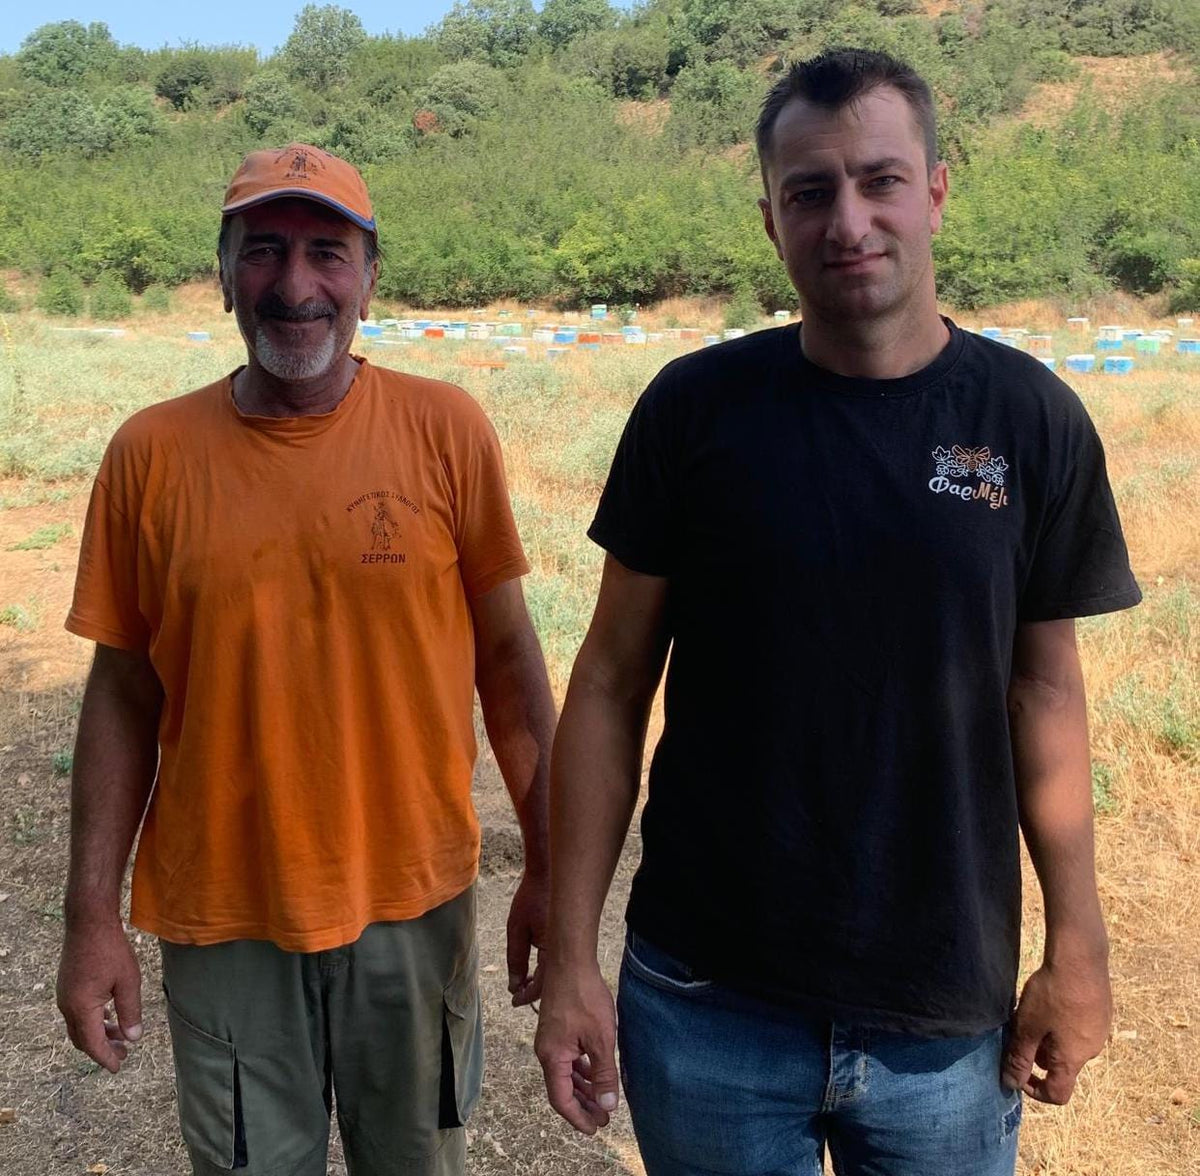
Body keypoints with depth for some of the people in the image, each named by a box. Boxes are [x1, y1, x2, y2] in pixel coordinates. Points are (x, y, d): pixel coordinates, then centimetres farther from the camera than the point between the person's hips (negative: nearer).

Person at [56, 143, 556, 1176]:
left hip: (414, 902, 0)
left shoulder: (445, 430, -6)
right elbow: (124, 698, 0)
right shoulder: (152, 453, -5)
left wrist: (549, 870, -1)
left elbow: (507, 658, -2)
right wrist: (91, 918, 0)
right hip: (221, 923, 0)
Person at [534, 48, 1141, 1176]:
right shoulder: (697, 407, -8)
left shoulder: (1032, 422, -5)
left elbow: (1044, 688, 2)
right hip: (706, 1004, 0)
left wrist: (1078, 951, 2)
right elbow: (612, 680, -4)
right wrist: (568, 954, -5)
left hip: (946, 1019, 1)